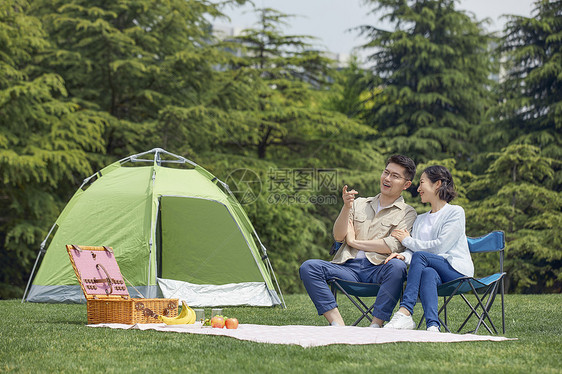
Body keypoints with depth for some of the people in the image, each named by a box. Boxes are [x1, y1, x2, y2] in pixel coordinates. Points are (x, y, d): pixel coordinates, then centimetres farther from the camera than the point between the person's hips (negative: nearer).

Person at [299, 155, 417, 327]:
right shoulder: (359, 204, 23)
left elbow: (394, 246, -6)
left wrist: (354, 242, 0)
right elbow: (338, 236, 11)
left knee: (397, 266, -37)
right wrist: (346, 208, -5)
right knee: (308, 267, -22)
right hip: (349, 267, 3)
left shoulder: (407, 213, 11)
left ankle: (376, 325, -34)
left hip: (378, 269, -3)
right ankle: (338, 325, -31)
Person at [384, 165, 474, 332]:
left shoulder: (455, 212, 3)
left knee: (420, 256, -29)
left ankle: (404, 313, -42)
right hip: (433, 270, 4)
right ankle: (433, 326, -53)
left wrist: (407, 240, 0)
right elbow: (412, 252, 13)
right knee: (427, 273, -34)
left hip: (457, 271, -4)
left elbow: (440, 246, -9)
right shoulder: (420, 219, 25)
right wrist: (403, 255, -12)